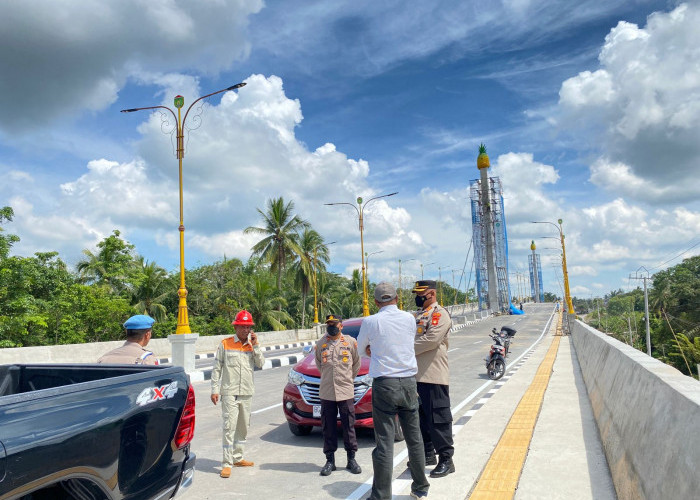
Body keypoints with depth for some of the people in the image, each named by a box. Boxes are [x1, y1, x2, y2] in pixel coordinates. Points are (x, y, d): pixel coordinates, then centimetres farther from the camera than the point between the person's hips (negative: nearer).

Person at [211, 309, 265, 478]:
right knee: (229, 426, -10)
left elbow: (260, 364, -3)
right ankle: (226, 463, -4)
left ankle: (237, 457, 27)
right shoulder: (225, 344, -2)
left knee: (243, 427, 13)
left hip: (247, 393, 5)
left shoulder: (252, 345, 9)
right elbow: (216, 368, -1)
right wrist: (214, 390, -6)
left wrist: (255, 345, -10)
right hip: (229, 392, -5)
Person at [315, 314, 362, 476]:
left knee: (349, 426, 5)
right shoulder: (320, 344, 6)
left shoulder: (351, 342, 1)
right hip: (326, 392, 2)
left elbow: (357, 364, 12)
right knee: (328, 428, 7)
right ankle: (330, 460, 17)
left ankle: (351, 459, 17)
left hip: (346, 391, -1)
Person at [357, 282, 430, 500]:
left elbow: (361, 348, 9)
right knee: (414, 438, 15)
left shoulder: (370, 322, -7)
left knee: (384, 442, 0)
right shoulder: (409, 319, 2)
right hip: (409, 382, 4)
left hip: (384, 384, -4)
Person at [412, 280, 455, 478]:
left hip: (433, 376, -9)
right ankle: (428, 454, 30)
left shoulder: (440, 314, -9)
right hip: (415, 376, 9)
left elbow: (431, 340, -21)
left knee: (438, 419, -2)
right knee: (421, 418, 16)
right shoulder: (417, 316, 19)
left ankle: (446, 460, 7)